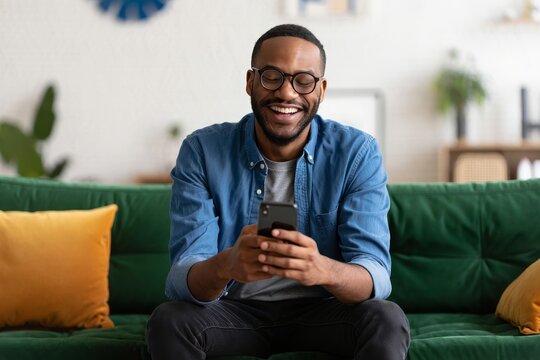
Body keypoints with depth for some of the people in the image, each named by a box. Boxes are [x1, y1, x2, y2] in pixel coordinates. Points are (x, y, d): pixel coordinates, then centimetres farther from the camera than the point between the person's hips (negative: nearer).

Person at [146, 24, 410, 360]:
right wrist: (224, 266, -45)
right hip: (234, 313, 1)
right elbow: (183, 280, -19)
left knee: (387, 320, -29)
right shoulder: (202, 151, -11)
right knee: (168, 320, -28)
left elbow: (376, 277, -20)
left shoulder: (358, 153, -11)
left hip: (323, 311, 0)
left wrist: (323, 270, -45)